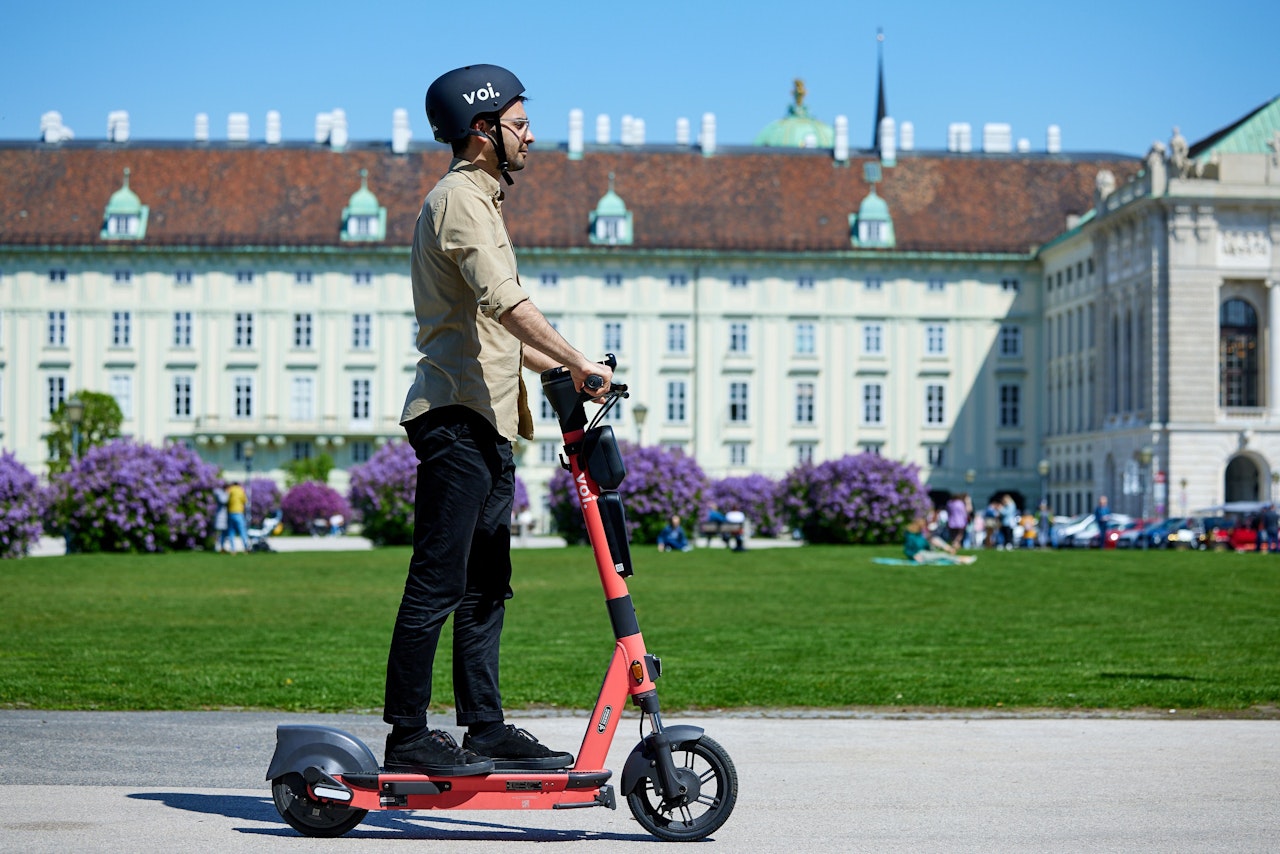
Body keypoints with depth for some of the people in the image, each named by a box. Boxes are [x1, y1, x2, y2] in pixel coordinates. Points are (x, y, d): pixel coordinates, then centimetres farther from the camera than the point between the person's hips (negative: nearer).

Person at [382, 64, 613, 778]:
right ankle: (409, 734, -6)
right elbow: (502, 300, -24)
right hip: (456, 418, -11)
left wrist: (560, 369, 18)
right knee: (439, 583, -9)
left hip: (488, 423, 11)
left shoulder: (482, 201, 25)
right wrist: (577, 361, -26)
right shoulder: (459, 198, -8)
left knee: (486, 588, 10)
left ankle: (486, 728, 14)